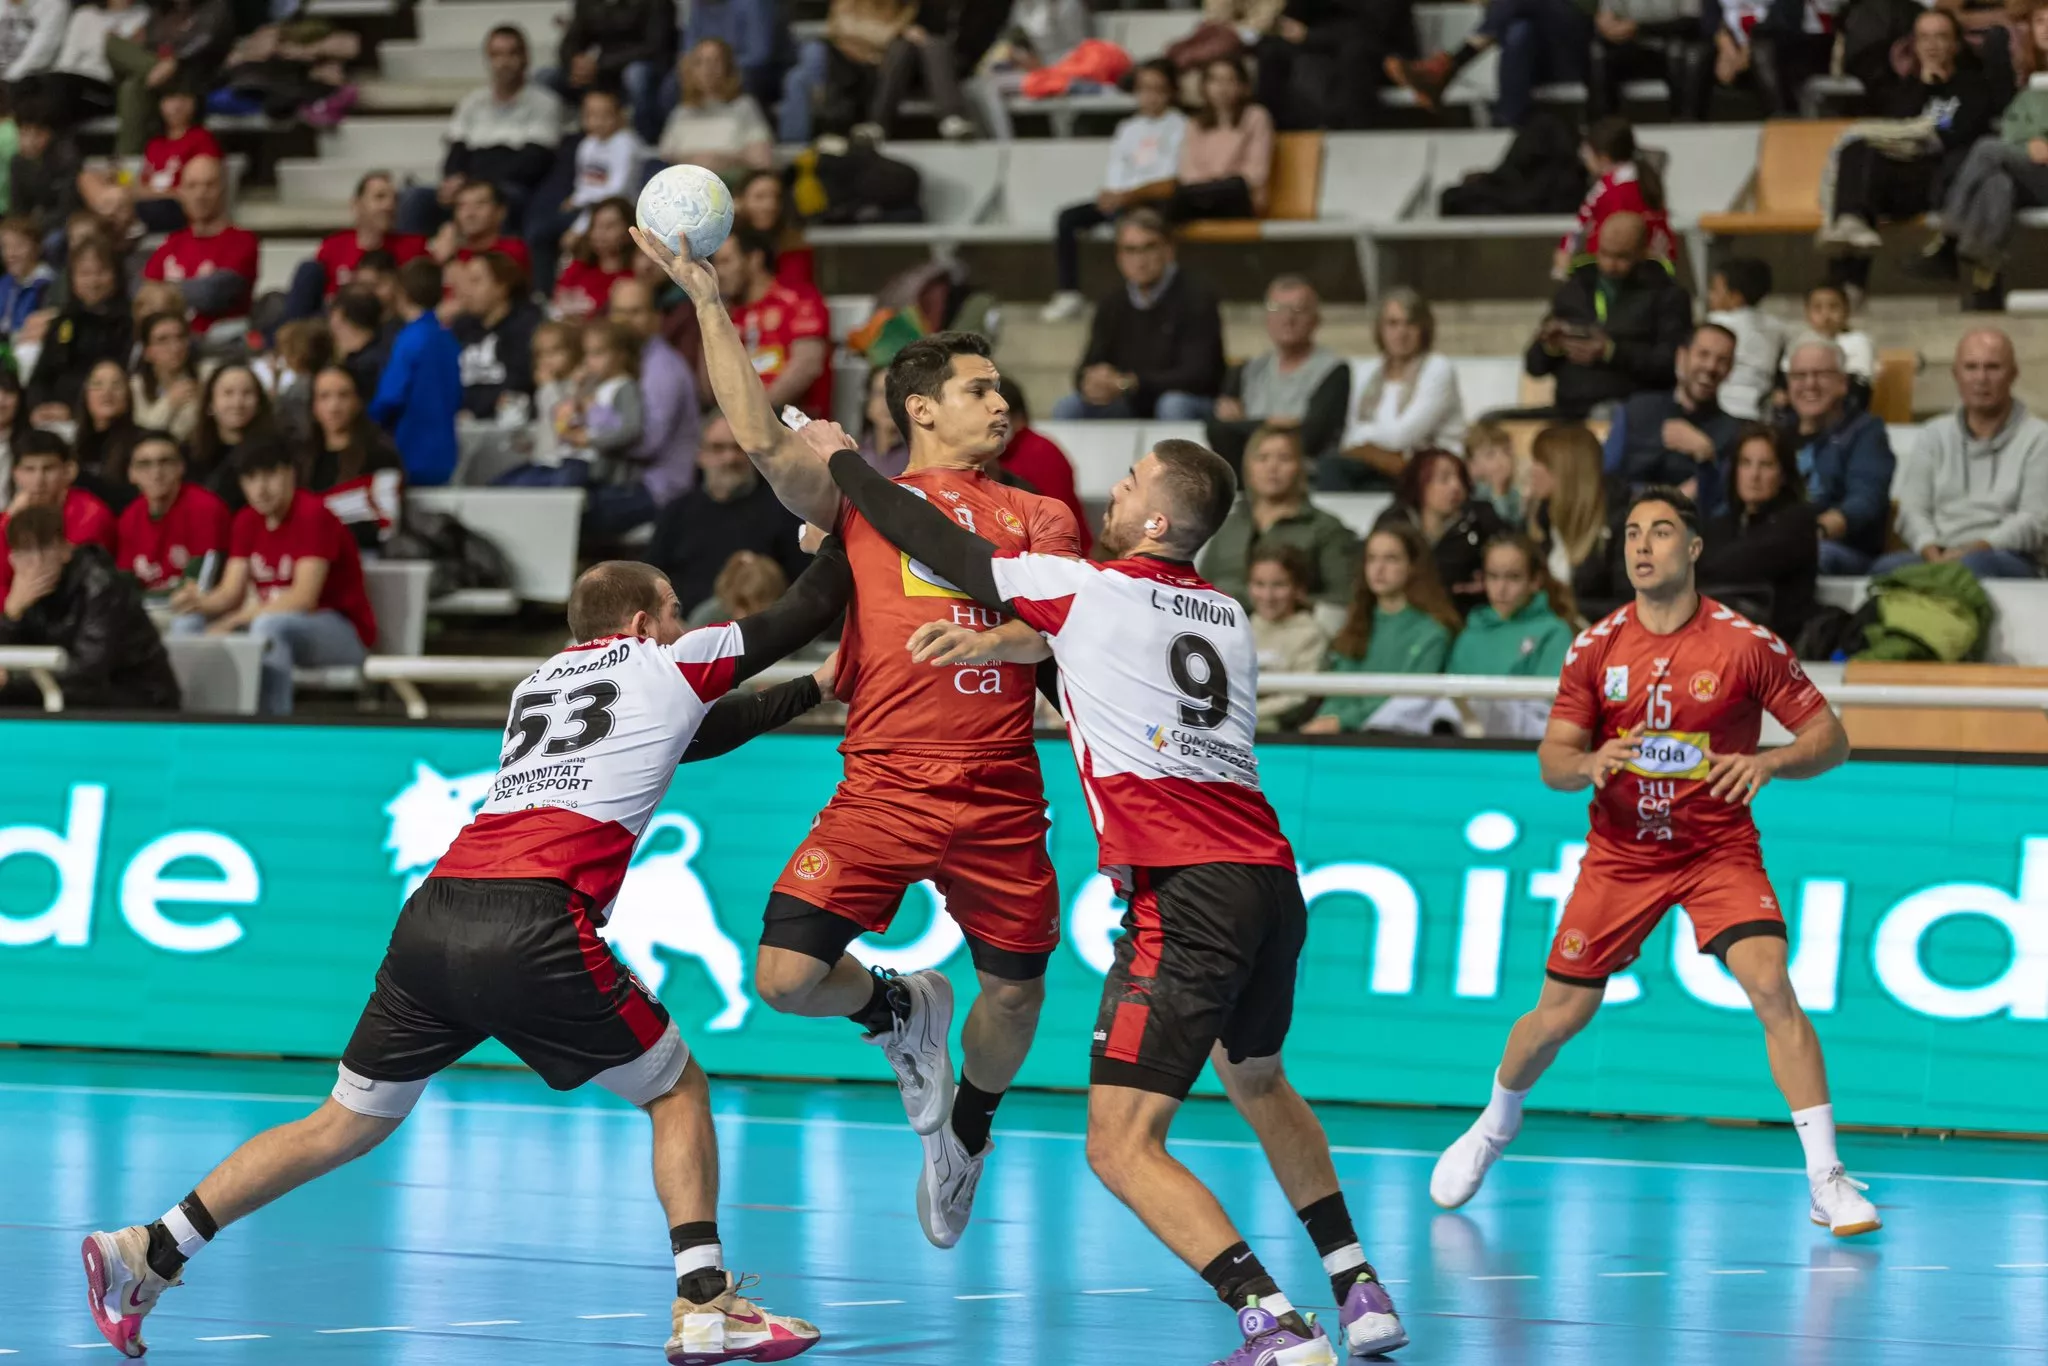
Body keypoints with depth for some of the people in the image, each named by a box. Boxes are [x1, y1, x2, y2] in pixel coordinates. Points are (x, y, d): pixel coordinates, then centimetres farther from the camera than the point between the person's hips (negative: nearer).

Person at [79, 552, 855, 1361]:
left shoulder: (541, 683, 31)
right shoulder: (668, 665, 14)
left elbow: (691, 734, 44)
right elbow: (802, 616, 26)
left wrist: (813, 693, 50)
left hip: (433, 920, 6)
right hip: (533, 929, -6)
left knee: (348, 1125, 16)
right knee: (677, 1090, 10)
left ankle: (150, 1252, 11)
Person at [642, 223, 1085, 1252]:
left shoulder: (1037, 517, 15)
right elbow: (761, 439, -5)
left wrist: (997, 634, -19)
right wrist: (709, 301, -10)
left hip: (1001, 796, 2)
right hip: (884, 783, -2)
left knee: (1014, 996, 5)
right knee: (785, 978, -13)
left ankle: (965, 1131, 38)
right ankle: (900, 1013, 21)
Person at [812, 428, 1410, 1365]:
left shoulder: (1087, 587, 0)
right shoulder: (1227, 616, 18)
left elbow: (935, 541, 10)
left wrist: (842, 461, 24)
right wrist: (1000, 641, 22)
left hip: (1184, 897, -8)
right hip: (1270, 876, 8)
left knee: (1121, 1146, -7)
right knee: (1258, 1081, 32)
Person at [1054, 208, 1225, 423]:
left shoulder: (1196, 298, -9)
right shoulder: (1111, 305, 8)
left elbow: (1197, 376, -18)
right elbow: (1087, 369, 5)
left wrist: (1128, 384, -30)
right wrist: (1090, 384, -23)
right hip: (1131, 409, 5)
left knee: (1174, 405, -37)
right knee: (1067, 408, -16)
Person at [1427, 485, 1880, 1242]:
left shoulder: (1746, 644, -11)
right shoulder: (1595, 647, -3)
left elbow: (1829, 738, -8)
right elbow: (1552, 760, 1)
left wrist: (1769, 762, -29)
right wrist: (1586, 764, -23)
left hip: (1718, 851, -2)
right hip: (1620, 856, 2)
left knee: (1771, 987, -23)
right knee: (1557, 1016, 6)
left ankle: (1826, 1181, -19)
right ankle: (1495, 1123, 38)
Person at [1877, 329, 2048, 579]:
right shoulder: (1935, 434, 20)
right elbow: (1912, 509, 11)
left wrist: (1975, 548, -17)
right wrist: (1933, 554, -11)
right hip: (1940, 555, 3)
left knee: (1973, 565, -41)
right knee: (1886, 567, -33)